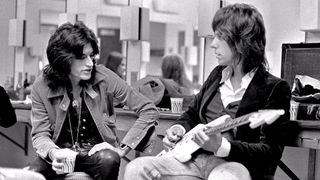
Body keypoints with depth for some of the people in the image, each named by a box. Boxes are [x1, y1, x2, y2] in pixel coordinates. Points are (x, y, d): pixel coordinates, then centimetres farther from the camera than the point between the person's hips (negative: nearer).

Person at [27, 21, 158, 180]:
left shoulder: (103, 77, -11)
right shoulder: (41, 87, -7)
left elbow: (150, 111, -8)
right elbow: (40, 134, -4)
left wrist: (122, 149, -14)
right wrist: (53, 153, -28)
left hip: (96, 151, 1)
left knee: (109, 160, -35)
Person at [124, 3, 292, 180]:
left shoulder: (274, 88, -5)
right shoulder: (217, 75, 17)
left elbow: (271, 151, -11)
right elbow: (192, 114, 29)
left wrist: (222, 146, -25)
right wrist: (179, 128, 5)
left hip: (237, 164, -6)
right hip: (197, 157, 6)